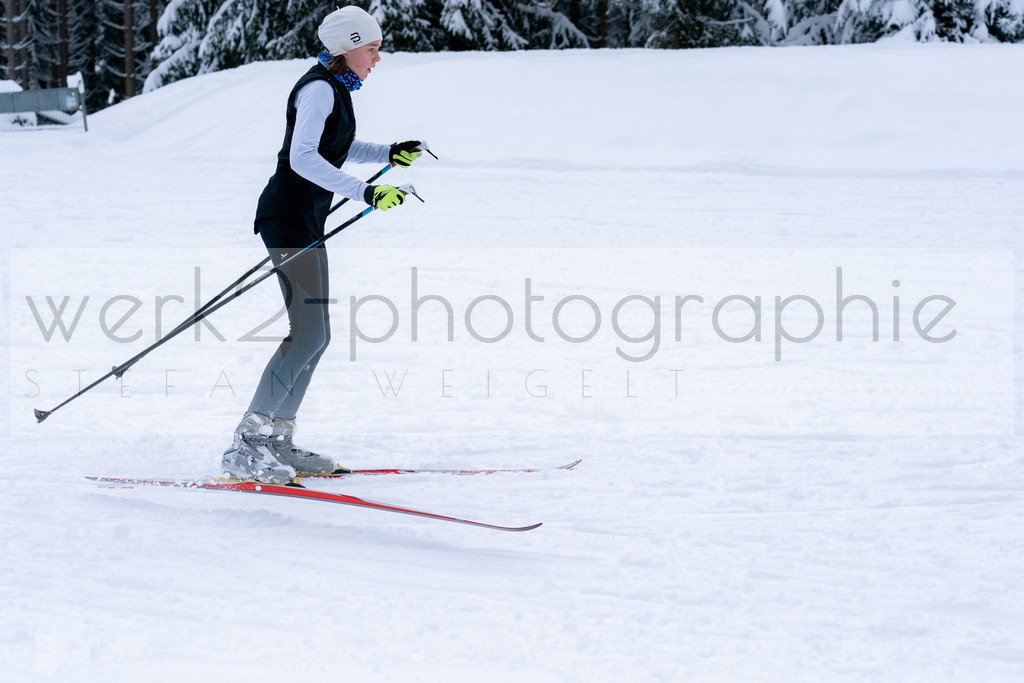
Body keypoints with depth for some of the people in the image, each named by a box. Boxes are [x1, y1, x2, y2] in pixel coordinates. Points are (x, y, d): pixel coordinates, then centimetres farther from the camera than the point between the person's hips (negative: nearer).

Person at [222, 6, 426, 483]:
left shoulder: (337, 88, 16)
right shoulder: (318, 89, -15)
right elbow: (302, 158, -26)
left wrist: (388, 154, 18)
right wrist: (363, 192, -31)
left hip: (307, 221, 10)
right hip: (289, 217, -10)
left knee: (316, 335, 10)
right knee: (308, 333, -15)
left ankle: (276, 442, 15)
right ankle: (246, 445, -16)